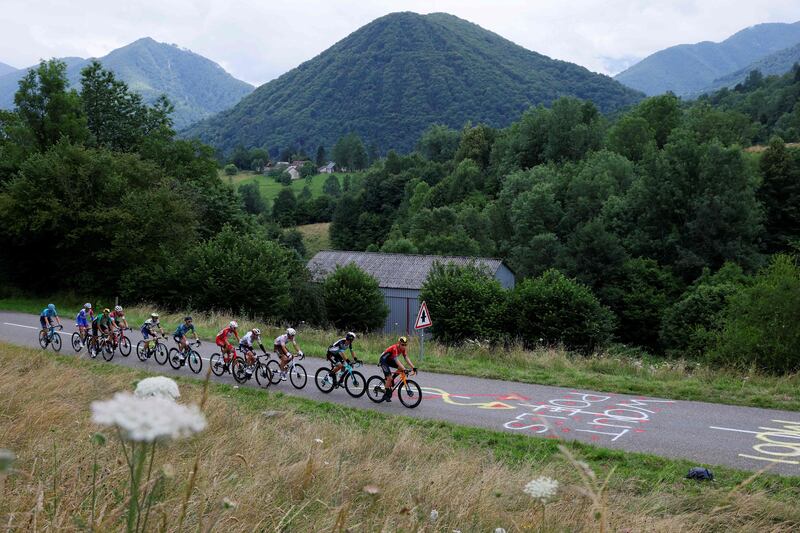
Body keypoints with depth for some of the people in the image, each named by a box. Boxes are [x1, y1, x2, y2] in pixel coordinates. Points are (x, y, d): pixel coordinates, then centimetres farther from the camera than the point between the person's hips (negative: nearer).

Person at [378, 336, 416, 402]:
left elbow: (406, 358, -12)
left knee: (401, 368, -13)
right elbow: (396, 360, -42)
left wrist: (413, 367, -22)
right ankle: (386, 395, -3)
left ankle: (392, 380, 4)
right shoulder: (394, 348, -33)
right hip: (383, 360, -8)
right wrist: (404, 369, -50)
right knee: (389, 377, -17)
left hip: (390, 360, 8)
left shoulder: (402, 349, -9)